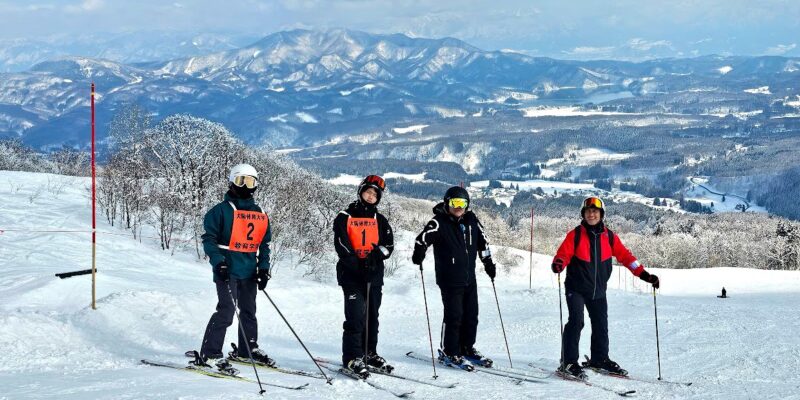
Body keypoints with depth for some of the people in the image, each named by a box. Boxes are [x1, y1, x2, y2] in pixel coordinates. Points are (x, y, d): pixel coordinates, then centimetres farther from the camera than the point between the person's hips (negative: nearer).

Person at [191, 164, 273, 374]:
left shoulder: (261, 215, 14)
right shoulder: (221, 210, -4)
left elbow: (264, 244, 19)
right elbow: (209, 238, -7)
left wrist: (264, 268, 9)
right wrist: (218, 261, -18)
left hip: (250, 272, 6)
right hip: (227, 270, -6)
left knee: (249, 311, 16)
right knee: (226, 310, -14)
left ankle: (249, 349, 30)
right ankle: (209, 355, -9)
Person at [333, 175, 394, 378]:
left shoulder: (380, 220, 13)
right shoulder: (345, 217, 1)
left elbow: (389, 245, 5)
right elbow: (341, 245, -8)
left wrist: (376, 255, -15)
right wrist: (358, 264, -18)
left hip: (374, 275, 4)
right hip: (351, 275, -4)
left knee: (372, 316, 10)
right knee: (356, 314, -12)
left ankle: (370, 354, 22)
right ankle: (352, 358, -7)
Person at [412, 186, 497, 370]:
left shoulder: (471, 220, 7)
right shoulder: (439, 222, -10)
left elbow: (482, 241, 19)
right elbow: (424, 237, -21)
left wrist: (488, 263, 22)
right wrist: (419, 252, -39)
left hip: (469, 278, 6)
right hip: (450, 279, -6)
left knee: (471, 315, 11)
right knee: (454, 316, -7)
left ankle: (467, 348, 26)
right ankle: (449, 352, 6)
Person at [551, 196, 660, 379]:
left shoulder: (609, 237, 3)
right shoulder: (575, 235, -6)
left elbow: (624, 255, 6)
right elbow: (564, 253, -13)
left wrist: (644, 274, 0)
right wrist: (558, 264, -37)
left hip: (598, 290, 4)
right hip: (576, 288, -4)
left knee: (601, 325, 12)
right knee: (576, 321, -15)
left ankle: (599, 359, 30)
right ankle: (568, 362, -10)